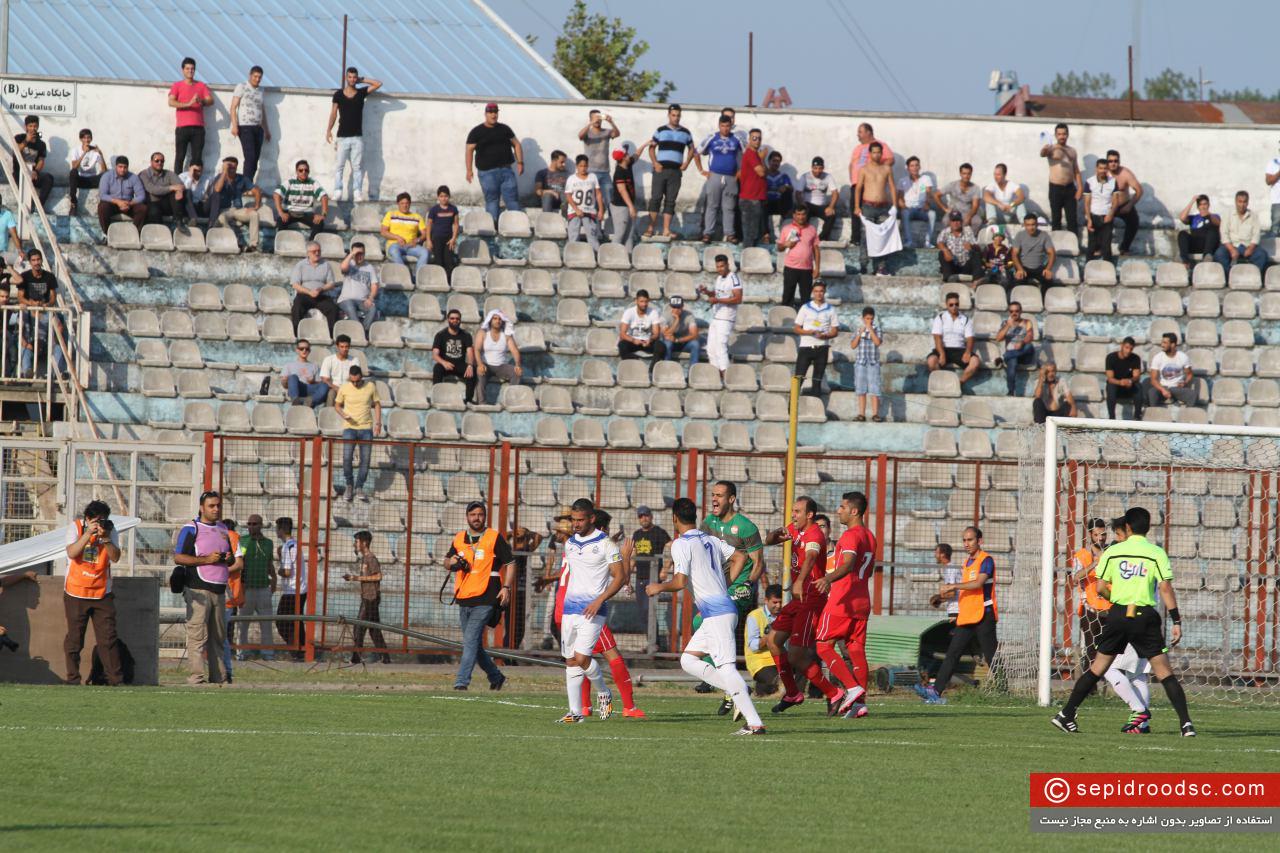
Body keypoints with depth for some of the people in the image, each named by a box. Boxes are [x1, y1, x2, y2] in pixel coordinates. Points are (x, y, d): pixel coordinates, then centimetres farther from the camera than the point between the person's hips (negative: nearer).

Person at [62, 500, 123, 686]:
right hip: (76, 593, -2)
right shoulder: (76, 527, -5)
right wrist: (88, 534, -25)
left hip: (101, 592, 2)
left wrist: (105, 537, -22)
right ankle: (73, 679, 9)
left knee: (108, 639, -1)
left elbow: (115, 557, -9)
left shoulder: (110, 530, 1)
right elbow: (72, 553, -19)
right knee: (74, 638, 2)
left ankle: (116, 679, 2)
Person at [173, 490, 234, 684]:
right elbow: (178, 557, -11)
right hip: (198, 589, -7)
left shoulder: (223, 529, 18)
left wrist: (229, 559, 1)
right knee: (197, 636, -11)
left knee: (218, 637, 10)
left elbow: (232, 558, 27)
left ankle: (217, 678, 15)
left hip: (219, 590, 7)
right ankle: (196, 678, -14)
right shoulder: (191, 529, -4)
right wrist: (207, 559, -18)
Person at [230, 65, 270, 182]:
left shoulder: (260, 90, 17)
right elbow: (233, 107, -4)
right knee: (250, 157, -15)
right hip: (245, 127, -6)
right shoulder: (242, 87, 0)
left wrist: (266, 129, 24)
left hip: (258, 128, 6)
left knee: (256, 158, 1)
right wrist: (234, 125, -14)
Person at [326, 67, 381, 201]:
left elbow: (378, 84, 4)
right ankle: (338, 191, -7)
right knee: (339, 166, -5)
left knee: (357, 167, -1)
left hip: (358, 137, 1)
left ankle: (357, 193, -3)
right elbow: (334, 113, 7)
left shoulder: (362, 93, 6)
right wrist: (329, 130, 0)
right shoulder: (338, 95, 4)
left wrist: (362, 80, 5)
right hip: (343, 137, -1)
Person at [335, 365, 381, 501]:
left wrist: (378, 423, 1)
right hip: (349, 428, -1)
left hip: (366, 428, 1)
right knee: (347, 458, -14)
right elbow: (337, 405, 12)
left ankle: (359, 487, 12)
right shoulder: (344, 389, 0)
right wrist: (343, 416, -8)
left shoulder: (371, 387, 1)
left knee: (365, 460, -1)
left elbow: (377, 405, 11)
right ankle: (349, 486, 5)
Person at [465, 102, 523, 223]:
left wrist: (520, 162, 7)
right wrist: (469, 170, -10)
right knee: (491, 200, -2)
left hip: (506, 171, 2)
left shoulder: (504, 129, 13)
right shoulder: (477, 132, 3)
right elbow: (469, 150, -1)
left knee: (512, 199, -3)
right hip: (487, 172, -2)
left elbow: (516, 144, 18)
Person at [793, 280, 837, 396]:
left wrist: (825, 335, -14)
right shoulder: (805, 308, 6)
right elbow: (796, 328, 6)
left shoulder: (830, 310, 7)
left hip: (822, 347, 1)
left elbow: (835, 331, 7)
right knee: (799, 377, -8)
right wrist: (809, 332, -14)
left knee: (817, 379, 1)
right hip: (806, 346, -1)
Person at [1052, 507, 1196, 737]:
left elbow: (1100, 588, 3)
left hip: (1117, 614, 2)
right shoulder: (1157, 553, -2)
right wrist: (1176, 621, -7)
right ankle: (1185, 723, -9)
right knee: (1163, 671, -1)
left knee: (1098, 667, 13)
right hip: (1146, 616, -2)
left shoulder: (1112, 552, 4)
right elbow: (1166, 589, -9)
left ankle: (1066, 715, 15)